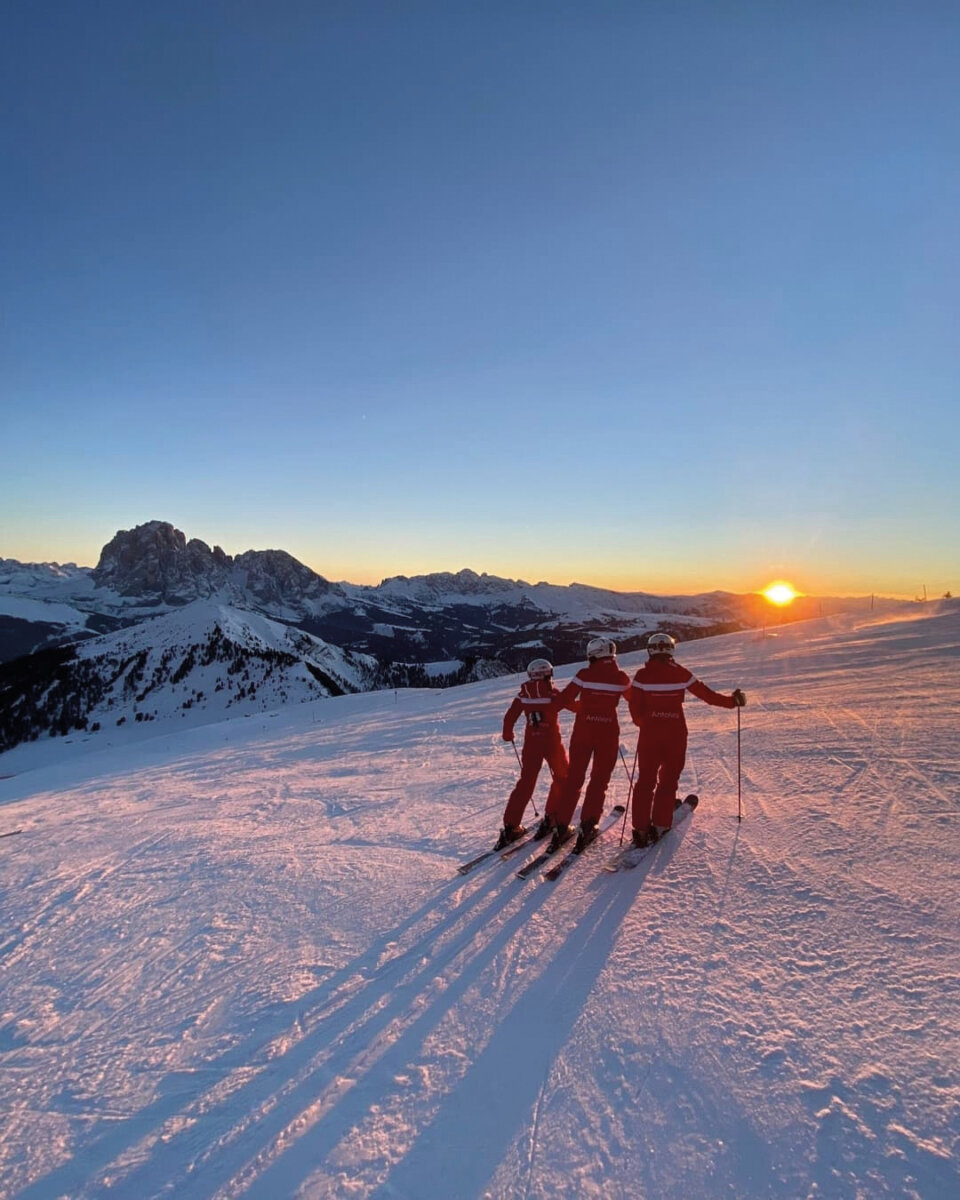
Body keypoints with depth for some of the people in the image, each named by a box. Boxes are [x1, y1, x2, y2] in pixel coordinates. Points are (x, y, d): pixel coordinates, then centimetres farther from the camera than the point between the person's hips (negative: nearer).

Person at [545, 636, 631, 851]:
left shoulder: (585, 674, -7)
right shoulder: (622, 678, -2)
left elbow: (564, 699, -5)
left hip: (583, 730, 0)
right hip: (608, 732, 0)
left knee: (574, 778, 10)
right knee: (599, 780, 12)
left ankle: (560, 825, 10)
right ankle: (587, 826, 6)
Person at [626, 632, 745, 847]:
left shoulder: (643, 675, -5)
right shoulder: (681, 673, -3)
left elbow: (635, 707, -3)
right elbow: (706, 694, 3)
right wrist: (732, 701, 17)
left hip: (649, 733, 0)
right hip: (676, 733, 0)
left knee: (645, 781, 9)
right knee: (668, 781, 13)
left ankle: (641, 829, 8)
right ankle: (660, 826, 13)